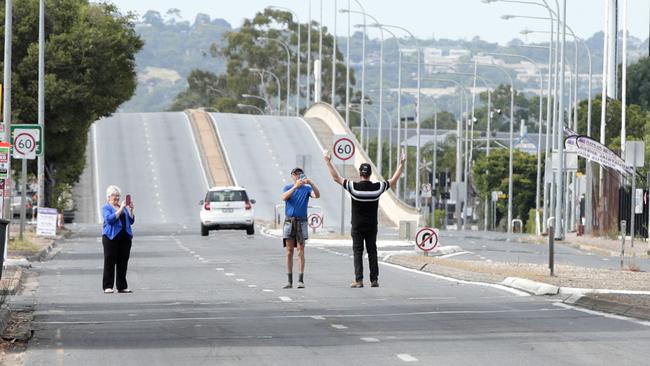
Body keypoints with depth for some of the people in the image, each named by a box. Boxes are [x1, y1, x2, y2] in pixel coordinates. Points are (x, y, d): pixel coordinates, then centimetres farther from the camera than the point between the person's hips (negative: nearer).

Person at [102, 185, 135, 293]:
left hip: (125, 237, 5)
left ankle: (122, 286, 10)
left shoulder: (124, 207, 16)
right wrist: (121, 209, -20)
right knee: (109, 262, -5)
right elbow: (109, 219, -18)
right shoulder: (106, 208, 0)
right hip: (111, 237, -5)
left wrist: (130, 209, -3)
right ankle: (107, 287, -3)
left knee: (123, 262, 5)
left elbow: (131, 221, 11)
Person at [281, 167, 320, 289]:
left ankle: (301, 280, -7)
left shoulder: (307, 188, 4)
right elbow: (284, 197, -14)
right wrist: (296, 186, -26)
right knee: (289, 251, 2)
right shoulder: (288, 188, 7)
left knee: (301, 251, -6)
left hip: (301, 222, -1)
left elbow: (317, 195, -14)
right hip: (289, 221, 1)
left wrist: (311, 183, -30)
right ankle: (289, 281, 4)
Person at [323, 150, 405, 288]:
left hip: (357, 226, -2)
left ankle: (359, 280, -6)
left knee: (358, 252, 0)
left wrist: (328, 161, 1)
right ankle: (374, 280, 4)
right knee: (372, 252, 6)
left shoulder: (353, 187, -12)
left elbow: (336, 177, -5)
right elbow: (394, 180, 8)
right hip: (372, 227, 2)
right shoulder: (377, 187, -6)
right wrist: (401, 164, 17)